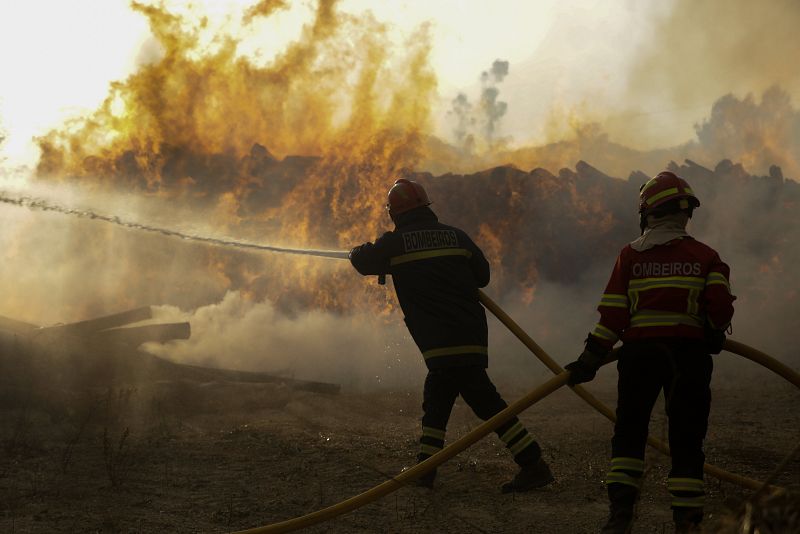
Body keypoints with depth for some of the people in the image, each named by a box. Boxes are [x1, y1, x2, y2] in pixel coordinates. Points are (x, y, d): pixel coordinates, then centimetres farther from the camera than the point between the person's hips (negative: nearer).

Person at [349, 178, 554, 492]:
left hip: (441, 343, -6)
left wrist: (358, 251, 37)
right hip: (471, 333, 6)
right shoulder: (455, 236, 11)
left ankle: (533, 466, -10)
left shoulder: (395, 243, -2)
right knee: (436, 398, 17)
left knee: (486, 401, -5)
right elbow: (482, 275, 15)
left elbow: (361, 260, 13)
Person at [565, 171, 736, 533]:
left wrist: (590, 359, 1)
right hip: (689, 352, 0)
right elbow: (720, 304, -7)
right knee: (686, 437, 5)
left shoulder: (631, 256, 1)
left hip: (639, 352, 0)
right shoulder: (704, 256, 2)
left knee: (629, 432, 9)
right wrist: (714, 333, 14)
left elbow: (613, 315, -3)